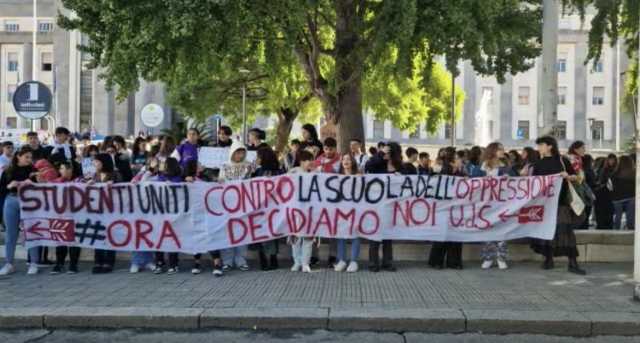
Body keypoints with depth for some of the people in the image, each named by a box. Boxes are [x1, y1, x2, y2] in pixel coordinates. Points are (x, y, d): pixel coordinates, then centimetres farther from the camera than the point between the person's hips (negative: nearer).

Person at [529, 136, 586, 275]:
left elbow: (575, 177, 4)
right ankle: (548, 259, 16)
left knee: (565, 229, -9)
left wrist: (568, 176, -14)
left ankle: (573, 263, -7)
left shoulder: (562, 160, 1)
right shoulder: (538, 164, 9)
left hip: (561, 200, -3)